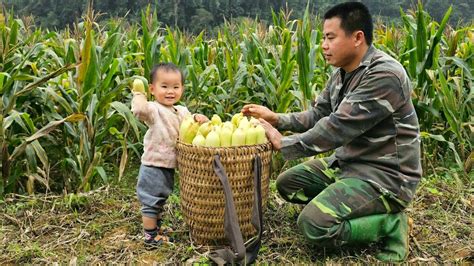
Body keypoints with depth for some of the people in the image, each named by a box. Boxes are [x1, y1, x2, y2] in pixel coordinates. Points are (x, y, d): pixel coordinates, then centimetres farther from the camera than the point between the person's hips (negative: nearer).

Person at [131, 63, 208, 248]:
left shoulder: (182, 111, 7)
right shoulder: (154, 110, -19)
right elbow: (139, 109, -41)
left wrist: (198, 118, -7)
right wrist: (139, 94, -23)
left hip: (168, 168, 9)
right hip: (153, 167, -9)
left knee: (159, 201, 25)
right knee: (151, 202, 4)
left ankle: (156, 230, 41)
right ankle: (150, 238, 16)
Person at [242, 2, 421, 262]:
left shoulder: (385, 75, -25)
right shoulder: (343, 72, 5)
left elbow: (337, 128, -28)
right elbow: (317, 115, 9)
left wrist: (283, 144, -20)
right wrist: (276, 118, -5)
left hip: (384, 174, -9)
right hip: (347, 162, 10)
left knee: (313, 224, -24)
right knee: (286, 183, 11)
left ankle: (391, 223, -4)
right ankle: (349, 207, 7)